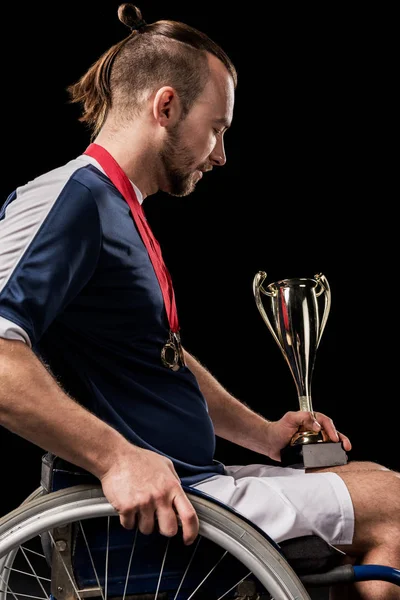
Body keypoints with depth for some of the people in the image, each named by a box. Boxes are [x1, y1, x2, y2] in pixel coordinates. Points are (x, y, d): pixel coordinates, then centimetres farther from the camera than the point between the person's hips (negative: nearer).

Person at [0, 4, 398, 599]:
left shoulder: (123, 213, 19)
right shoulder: (68, 197, -14)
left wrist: (263, 434, 18)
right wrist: (117, 457, -30)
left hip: (189, 483, 10)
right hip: (146, 506, -10)